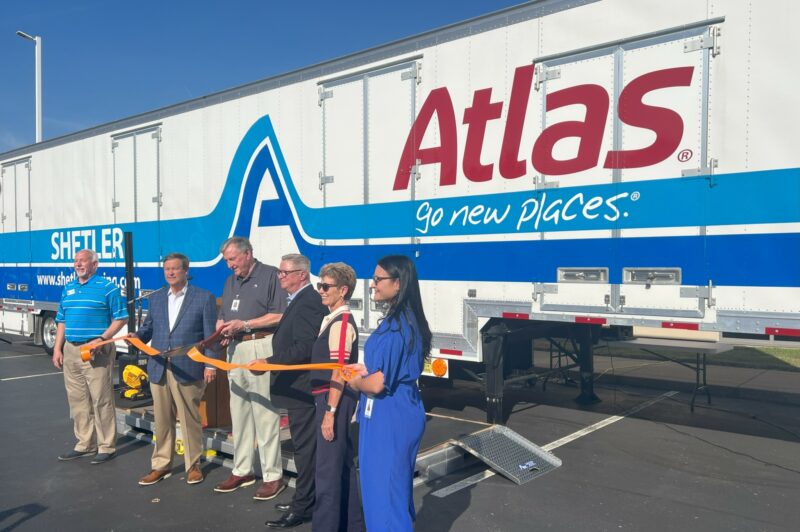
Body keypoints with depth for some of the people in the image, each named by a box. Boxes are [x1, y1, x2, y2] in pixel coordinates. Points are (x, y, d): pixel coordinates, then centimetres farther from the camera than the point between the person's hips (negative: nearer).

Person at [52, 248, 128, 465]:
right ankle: (84, 444, 23)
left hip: (96, 351, -7)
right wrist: (57, 348, 11)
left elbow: (121, 318, -8)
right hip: (71, 350, 7)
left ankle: (106, 446, 6)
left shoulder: (107, 287, -6)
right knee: (77, 399, 12)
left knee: (101, 400, -3)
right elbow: (62, 321, 19)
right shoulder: (68, 288, 15)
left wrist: (101, 339, -18)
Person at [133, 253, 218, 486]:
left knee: (190, 419, 5)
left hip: (188, 369, -4)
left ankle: (193, 465, 19)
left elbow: (210, 334, -4)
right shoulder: (155, 298, 13)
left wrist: (210, 364, -10)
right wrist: (137, 336, -5)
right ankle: (161, 465, 25)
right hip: (158, 369, 4)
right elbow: (149, 327, 17)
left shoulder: (204, 298, -1)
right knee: (162, 420, 12)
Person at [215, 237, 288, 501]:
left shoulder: (270, 275, -4)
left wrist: (244, 324, -13)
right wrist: (222, 328, -1)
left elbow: (280, 315, -12)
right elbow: (222, 316, 22)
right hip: (235, 349, 8)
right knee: (238, 412, 12)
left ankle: (273, 476, 2)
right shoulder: (230, 282, 20)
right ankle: (242, 470, 24)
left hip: (261, 348, -8)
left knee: (265, 414, -6)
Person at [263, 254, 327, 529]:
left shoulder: (307, 302, -19)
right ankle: (304, 500, 30)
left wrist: (269, 362, -25)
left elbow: (304, 348, -26)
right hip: (298, 386, 11)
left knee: (304, 447, 0)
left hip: (301, 388, -11)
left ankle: (302, 508, 10)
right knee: (304, 447, 18)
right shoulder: (301, 300, 15)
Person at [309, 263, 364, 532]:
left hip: (334, 400, -10)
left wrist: (330, 411, -21)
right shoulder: (334, 320, 13)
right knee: (343, 464, 18)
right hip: (332, 400, 10)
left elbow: (339, 372, -20)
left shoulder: (341, 323, -16)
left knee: (328, 469, -3)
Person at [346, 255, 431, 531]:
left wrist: (356, 383, -5)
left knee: (382, 490, 6)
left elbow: (377, 384, -25)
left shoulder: (393, 325, -23)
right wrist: (367, 369, 13)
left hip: (388, 417, -10)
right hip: (403, 412, 10)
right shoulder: (409, 319, 7)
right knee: (397, 487, 23)